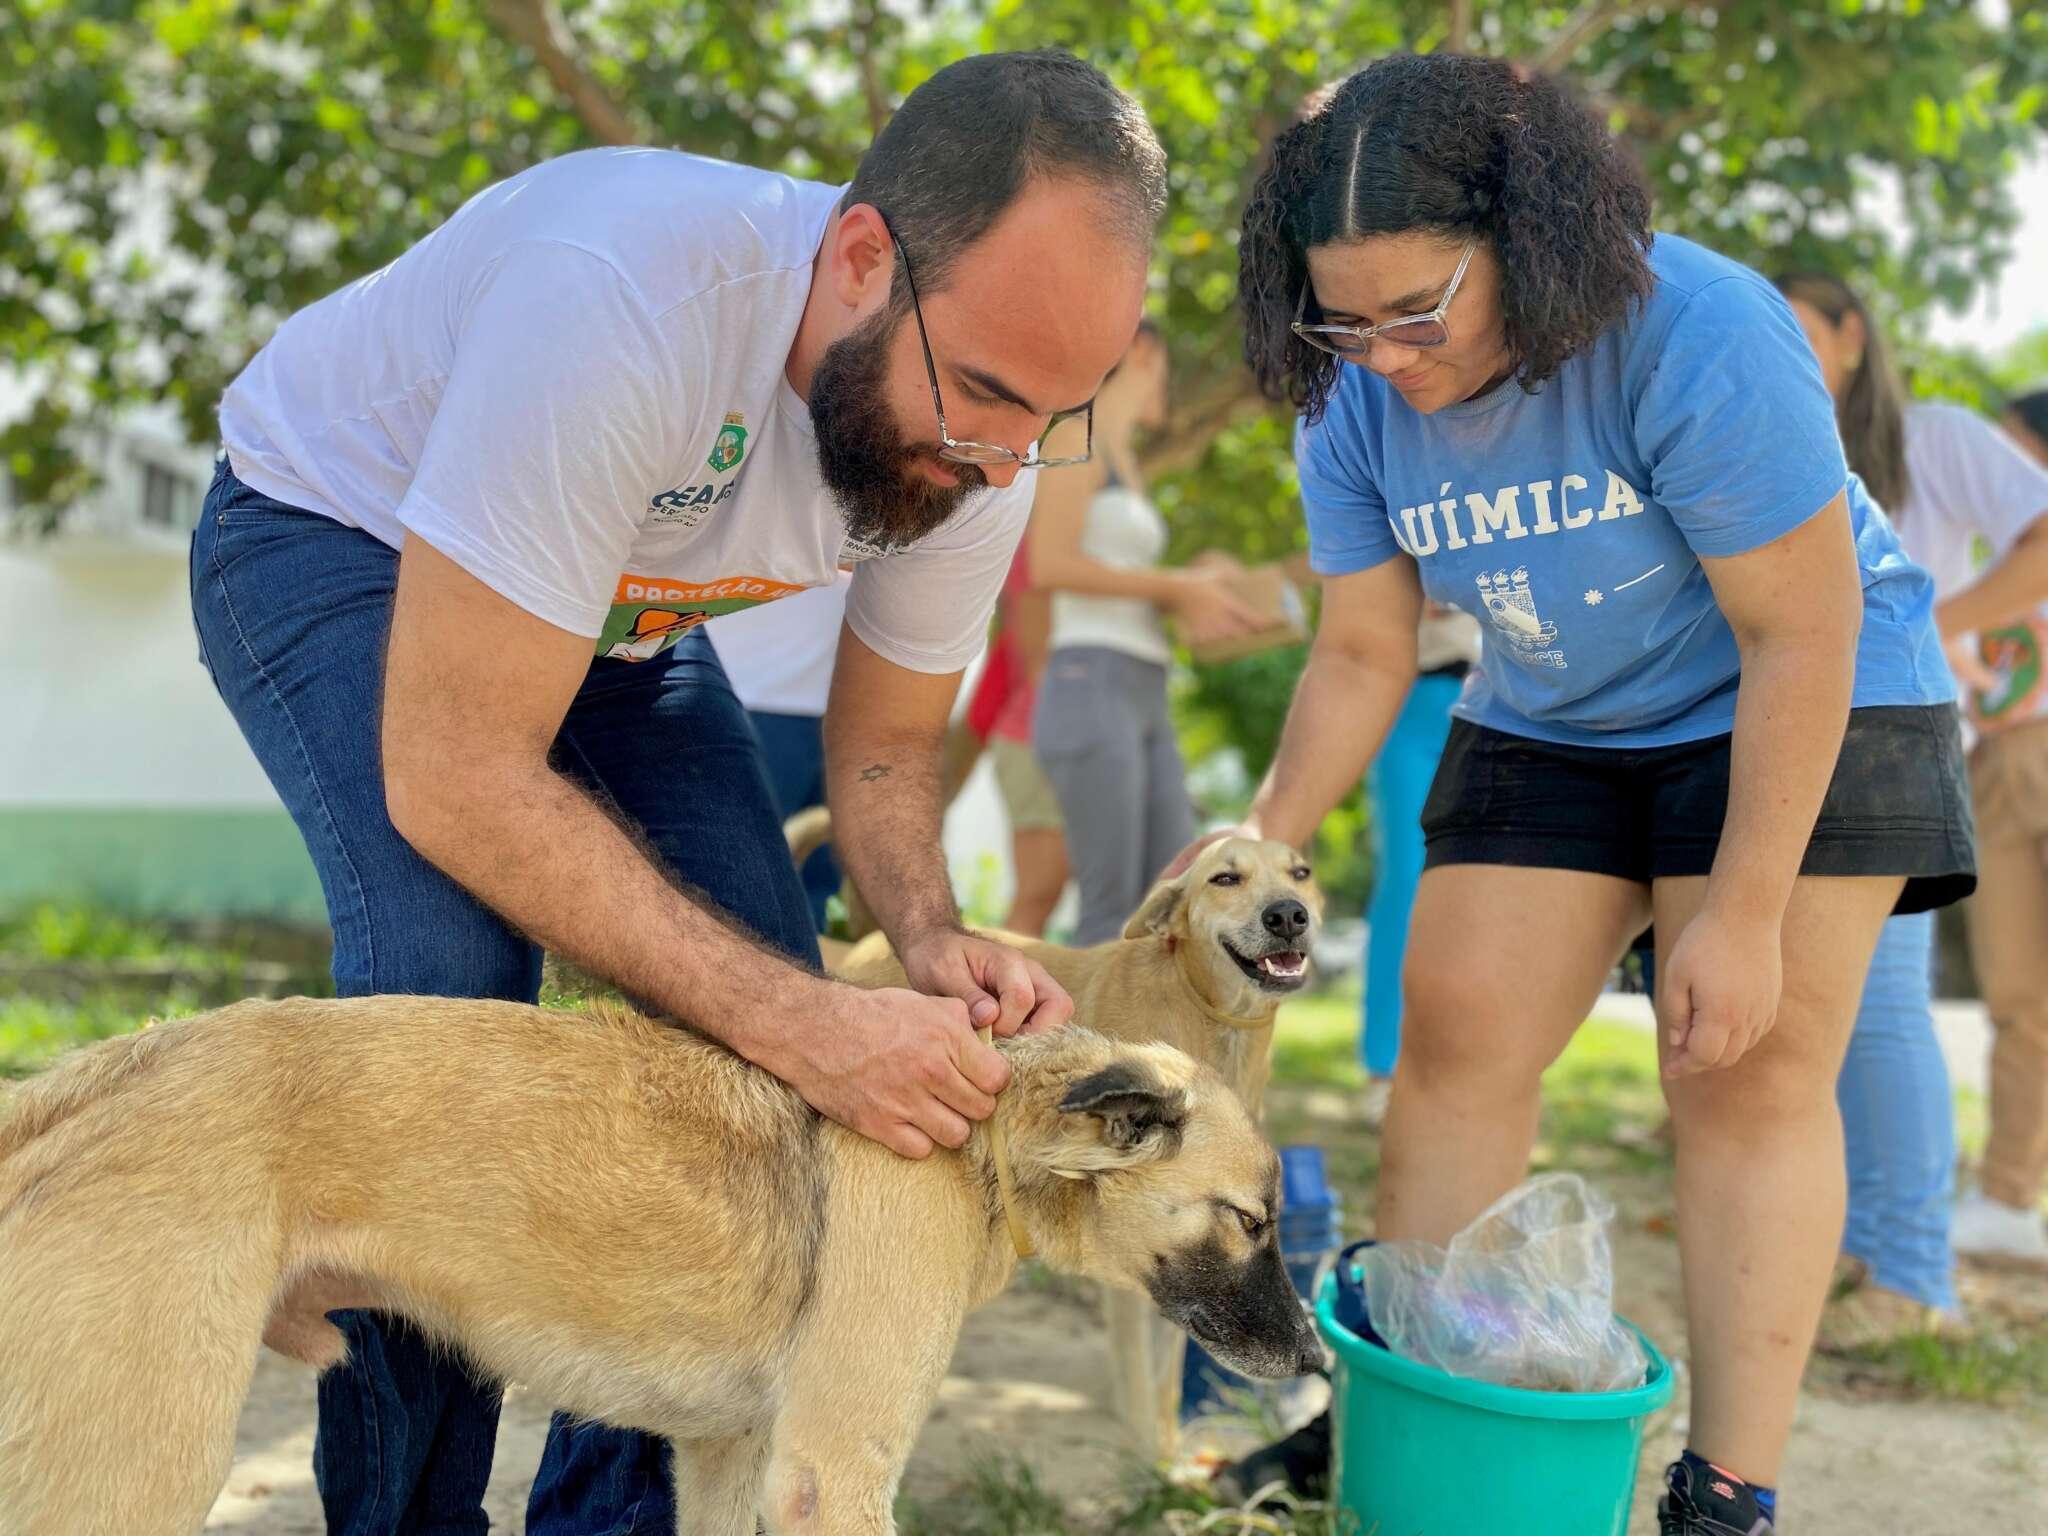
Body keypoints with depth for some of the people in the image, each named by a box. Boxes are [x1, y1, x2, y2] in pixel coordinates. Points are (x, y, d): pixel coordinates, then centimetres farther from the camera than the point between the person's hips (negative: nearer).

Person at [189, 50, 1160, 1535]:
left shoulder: (976, 446, -21)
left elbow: (884, 742, -5)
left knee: (767, 982, -10)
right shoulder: (615, 295, -42)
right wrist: (803, 1025, -43)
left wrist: (932, 939, -27)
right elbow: (454, 783, -39)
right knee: (453, 963, -28)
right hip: (335, 525, -5)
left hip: (618, 605, 6)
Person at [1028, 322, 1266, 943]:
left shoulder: (1124, 458, 23)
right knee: (1111, 912, -12)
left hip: (1145, 701, 9)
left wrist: (1191, 591, 9)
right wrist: (1175, 587, -9)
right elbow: (1048, 564, -14)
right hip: (1092, 687, -9)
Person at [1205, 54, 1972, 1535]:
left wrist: (1744, 915, -24)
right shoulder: (1355, 408, -13)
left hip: (1803, 711, -5)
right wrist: (1261, 847, -17)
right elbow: (1363, 656, -4)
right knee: (1458, 1039, -3)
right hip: (1546, 731, 5)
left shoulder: (1696, 337, -30)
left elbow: (1801, 637, -25)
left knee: (1751, 1074, -10)